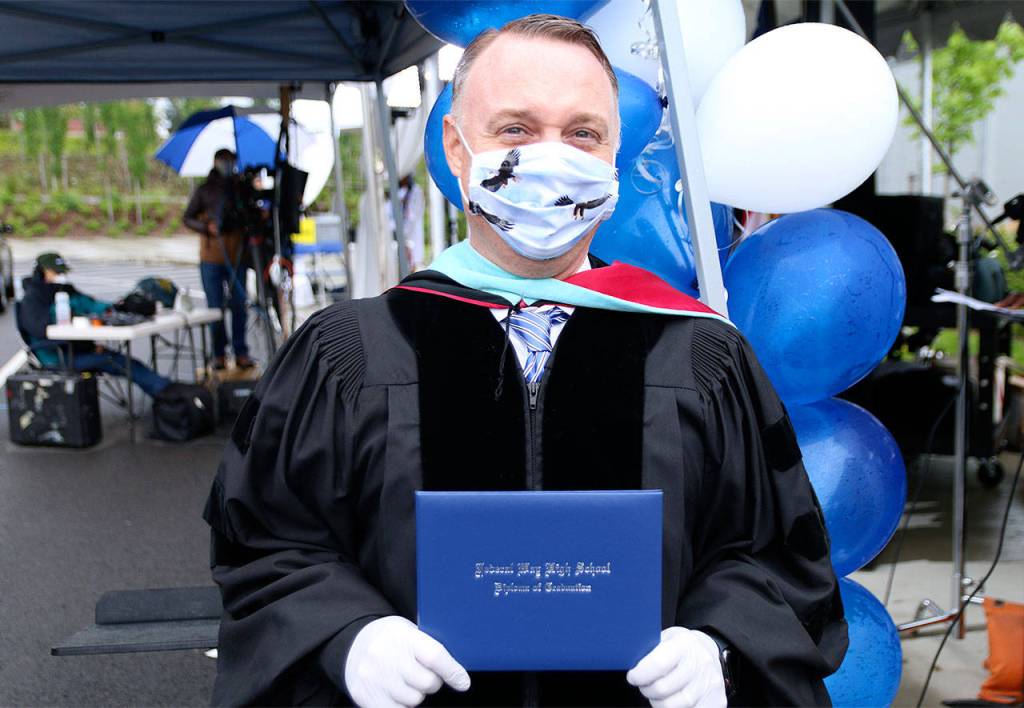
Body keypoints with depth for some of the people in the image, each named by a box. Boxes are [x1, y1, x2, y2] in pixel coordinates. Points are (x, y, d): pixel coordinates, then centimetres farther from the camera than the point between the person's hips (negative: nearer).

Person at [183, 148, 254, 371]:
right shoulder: (204, 190, 7)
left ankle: (241, 352, 8)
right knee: (215, 307, 2)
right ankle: (219, 354, 10)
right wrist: (206, 227, -12)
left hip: (237, 255, 1)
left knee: (239, 306, 1)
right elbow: (187, 218, 6)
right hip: (211, 258, -1)